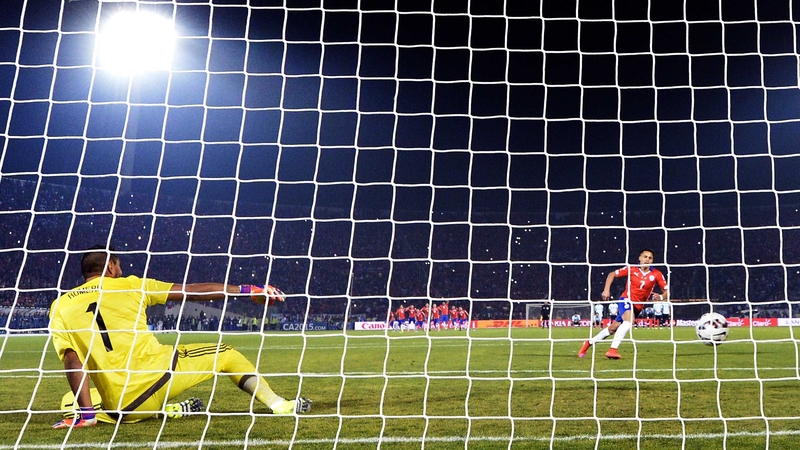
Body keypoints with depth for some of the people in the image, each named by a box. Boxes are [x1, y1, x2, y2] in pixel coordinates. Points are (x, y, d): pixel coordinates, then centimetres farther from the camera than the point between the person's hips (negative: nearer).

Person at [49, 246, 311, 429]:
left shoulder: (60, 306, 12)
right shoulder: (129, 285, 9)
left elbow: (72, 360, -2)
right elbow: (194, 291, 8)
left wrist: (87, 413, -5)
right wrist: (247, 290, 13)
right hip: (158, 373, -1)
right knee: (226, 354, 19)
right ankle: (280, 405, 11)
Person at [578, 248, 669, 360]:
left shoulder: (657, 274, -6)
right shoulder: (631, 269, -8)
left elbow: (666, 291, -4)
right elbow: (612, 274, 2)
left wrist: (661, 297, -26)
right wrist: (606, 290, -10)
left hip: (637, 307, 3)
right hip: (626, 300, -3)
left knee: (612, 328, 12)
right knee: (629, 320, -34)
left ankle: (589, 342, 31)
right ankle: (612, 350, -35)